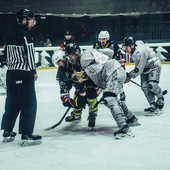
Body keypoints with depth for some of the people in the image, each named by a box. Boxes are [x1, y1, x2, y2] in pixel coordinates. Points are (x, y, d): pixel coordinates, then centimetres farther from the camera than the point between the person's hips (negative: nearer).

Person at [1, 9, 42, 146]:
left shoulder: (12, 36, 14)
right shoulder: (25, 35, -12)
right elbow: (29, 55, -16)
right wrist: (34, 71, -7)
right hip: (23, 75, -9)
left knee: (12, 103, 15)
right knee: (29, 104, -3)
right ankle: (26, 135, -2)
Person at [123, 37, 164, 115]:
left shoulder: (140, 52, -33)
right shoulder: (133, 50, -6)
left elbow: (139, 69, -29)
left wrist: (129, 76, -20)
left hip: (154, 65, -9)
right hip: (145, 68, 9)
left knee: (152, 85, -23)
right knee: (144, 87, -7)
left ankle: (161, 100, 6)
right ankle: (154, 107, -8)